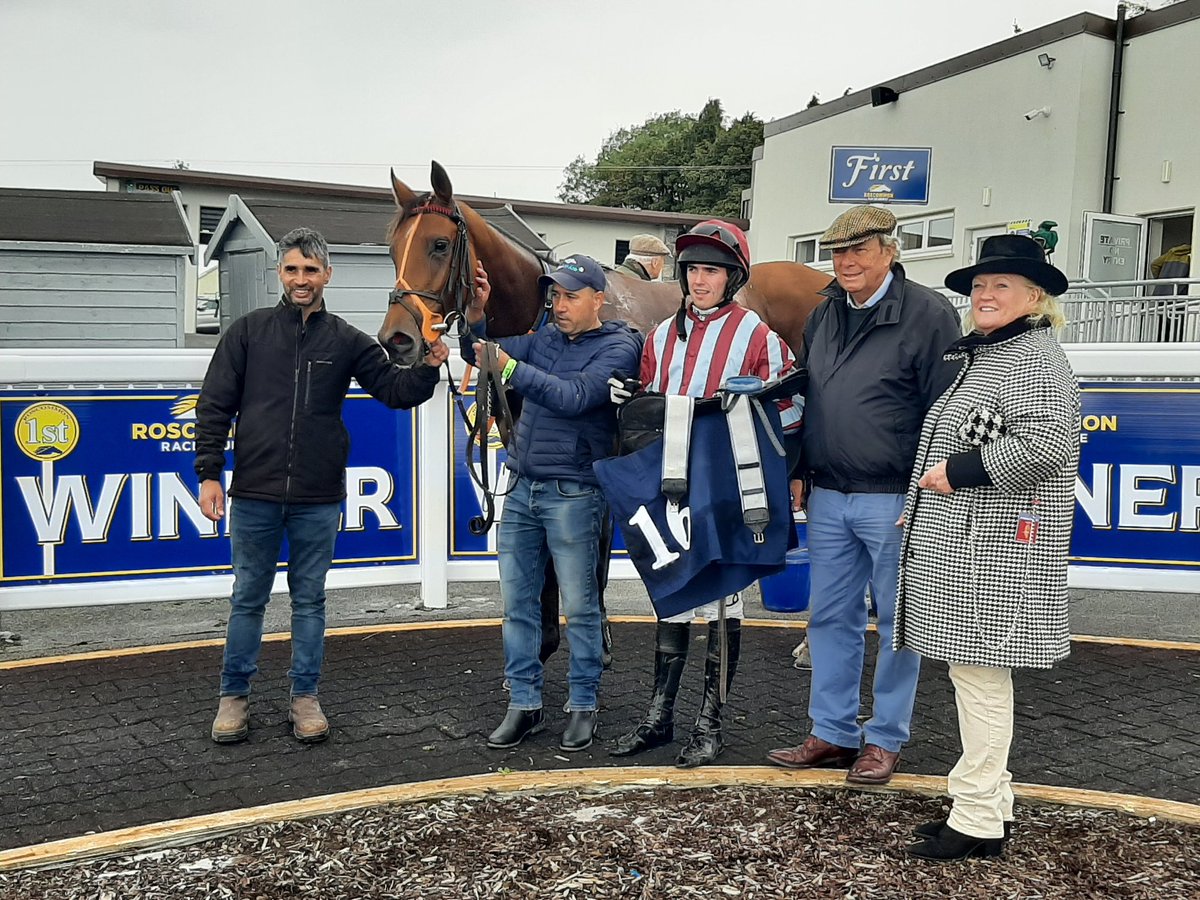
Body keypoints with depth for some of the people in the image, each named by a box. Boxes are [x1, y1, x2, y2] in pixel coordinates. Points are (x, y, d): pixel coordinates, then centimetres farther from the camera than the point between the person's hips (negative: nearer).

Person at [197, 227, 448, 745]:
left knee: (309, 599, 11)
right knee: (248, 599, 10)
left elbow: (396, 391, 1)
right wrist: (209, 473, -5)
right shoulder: (249, 331, 2)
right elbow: (214, 406, 2)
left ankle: (305, 697, 22)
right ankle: (234, 697, 23)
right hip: (254, 494, 0)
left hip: (318, 499, 1)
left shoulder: (345, 341, 4)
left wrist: (428, 369, -19)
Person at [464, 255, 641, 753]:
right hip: (521, 488, 6)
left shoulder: (618, 346, -7)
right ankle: (524, 705, 20)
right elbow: (478, 354, 7)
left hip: (572, 495, -6)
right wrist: (475, 315, -11)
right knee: (517, 602, 10)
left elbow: (573, 397, -21)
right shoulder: (544, 338, 12)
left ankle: (583, 706, 17)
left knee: (579, 606, 4)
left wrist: (509, 367, -26)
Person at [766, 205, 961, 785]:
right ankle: (833, 734, 24)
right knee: (831, 618, 12)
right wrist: (798, 471, 15)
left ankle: (885, 739, 20)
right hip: (828, 497, 7)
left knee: (898, 622, 6)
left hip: (896, 498, -6)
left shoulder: (928, 314, -8)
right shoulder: (823, 317, 13)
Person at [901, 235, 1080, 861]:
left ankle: (979, 822, 3)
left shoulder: (1035, 358, -10)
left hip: (993, 548, -10)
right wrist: (921, 503, 20)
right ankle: (990, 801, 26)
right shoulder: (976, 354, 19)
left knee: (980, 672, -5)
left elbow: (1045, 444, -24)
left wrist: (957, 471, -18)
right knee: (975, 671, 15)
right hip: (961, 544, 10)